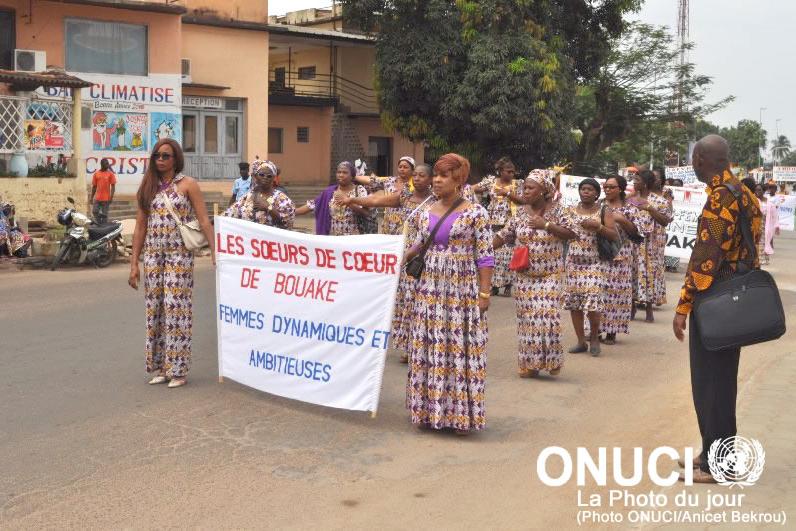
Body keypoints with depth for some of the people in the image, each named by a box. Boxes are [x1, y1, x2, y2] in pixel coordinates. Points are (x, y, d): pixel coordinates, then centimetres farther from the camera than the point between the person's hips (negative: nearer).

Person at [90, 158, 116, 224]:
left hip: (106, 198, -2)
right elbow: (94, 186, 11)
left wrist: (111, 197, -12)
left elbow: (113, 186, -3)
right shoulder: (96, 173, 6)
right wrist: (91, 197, 8)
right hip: (97, 198, 2)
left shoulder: (110, 174, -1)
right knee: (95, 213, 0)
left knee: (104, 215, 4)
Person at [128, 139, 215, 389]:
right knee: (154, 309, 6)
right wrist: (134, 263, 7)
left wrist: (215, 251, -15)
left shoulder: (187, 184, -1)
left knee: (176, 308, -6)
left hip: (179, 254, -4)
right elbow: (140, 226, 11)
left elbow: (204, 221, -5)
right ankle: (159, 367, 17)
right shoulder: (148, 187, 11)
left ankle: (177, 369, 2)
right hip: (153, 255, 4)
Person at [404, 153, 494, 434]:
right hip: (430, 289, 5)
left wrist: (484, 293, -12)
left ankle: (460, 413, 9)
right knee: (428, 347, 7)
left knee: (460, 346, -1)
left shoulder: (475, 213, -5)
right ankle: (429, 409, 18)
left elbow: (484, 257, -7)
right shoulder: (426, 213, 10)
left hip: (462, 289, -5)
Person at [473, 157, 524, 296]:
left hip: (510, 223, -1)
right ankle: (494, 284, 9)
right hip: (493, 223, 1)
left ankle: (507, 284, 5)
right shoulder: (491, 181, 7)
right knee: (493, 252, 2)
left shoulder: (517, 184, 5)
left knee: (508, 253, -4)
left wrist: (507, 193, -12)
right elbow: (474, 189, 11)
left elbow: (522, 200, -4)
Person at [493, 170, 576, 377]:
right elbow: (503, 235, 5)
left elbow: (571, 234, -12)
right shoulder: (521, 212, 4)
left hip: (549, 275, -4)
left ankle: (550, 361, 8)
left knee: (546, 315, -10)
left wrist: (546, 224, -19)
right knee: (527, 318, 6)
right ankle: (530, 363, 16)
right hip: (524, 276, 4)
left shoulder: (556, 210, -6)